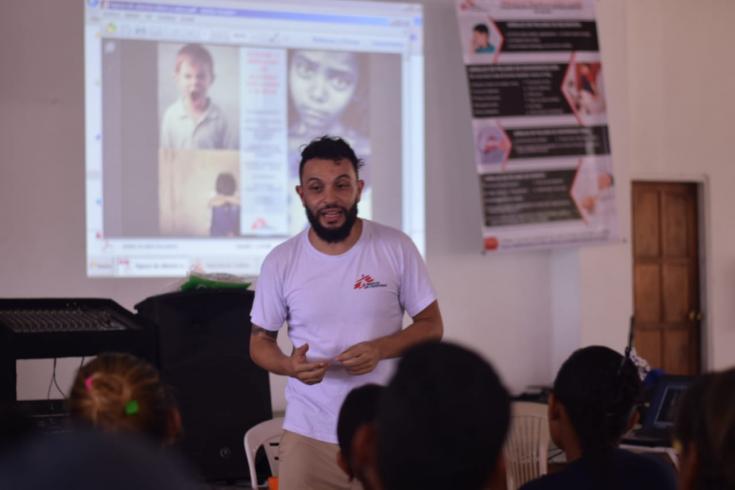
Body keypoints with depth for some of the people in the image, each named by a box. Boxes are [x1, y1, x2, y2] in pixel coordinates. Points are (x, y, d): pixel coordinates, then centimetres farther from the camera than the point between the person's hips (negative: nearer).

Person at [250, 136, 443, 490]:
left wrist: (380, 348, -18)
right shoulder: (281, 262, -2)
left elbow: (431, 325, 1)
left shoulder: (396, 248, -4)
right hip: (309, 434, 1)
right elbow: (260, 341, 6)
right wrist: (289, 365, -16)